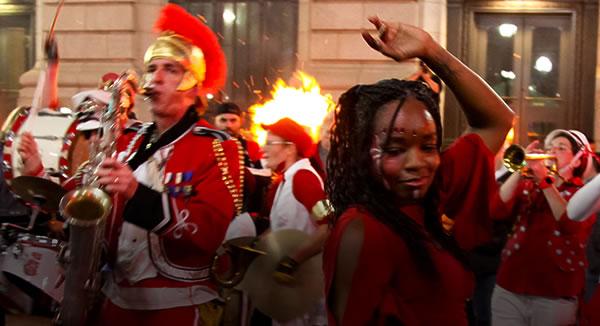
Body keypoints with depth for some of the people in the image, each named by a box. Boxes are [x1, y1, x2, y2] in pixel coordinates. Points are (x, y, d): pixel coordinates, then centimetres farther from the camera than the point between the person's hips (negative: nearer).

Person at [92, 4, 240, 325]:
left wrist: (139, 194, -32)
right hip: (117, 297, 5)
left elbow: (209, 230, -22)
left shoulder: (217, 148, -10)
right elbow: (111, 213, 13)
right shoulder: (133, 141, 8)